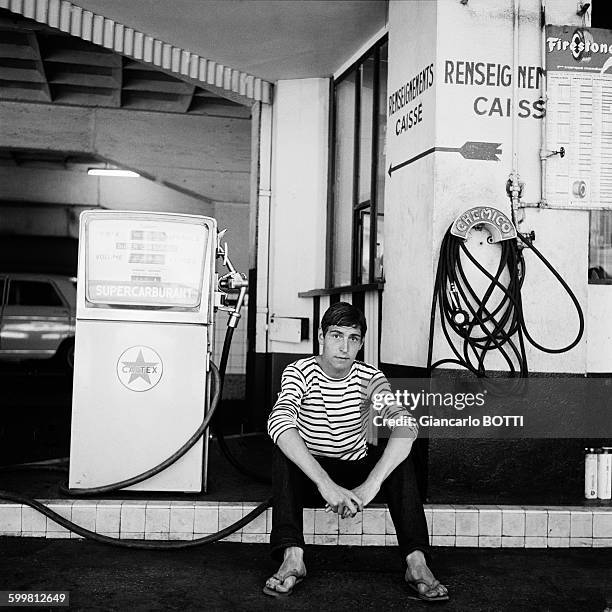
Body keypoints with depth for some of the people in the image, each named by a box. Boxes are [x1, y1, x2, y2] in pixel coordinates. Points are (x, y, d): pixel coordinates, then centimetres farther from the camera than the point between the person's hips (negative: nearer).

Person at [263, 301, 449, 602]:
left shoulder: (368, 377, -12)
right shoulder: (300, 372, -16)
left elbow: (405, 426, -29)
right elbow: (279, 422, -37)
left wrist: (369, 486, -45)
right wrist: (326, 484, -49)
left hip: (357, 470, 1)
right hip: (310, 471, -1)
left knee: (400, 459, -26)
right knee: (284, 457, -31)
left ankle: (416, 562, -32)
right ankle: (292, 557, -36)